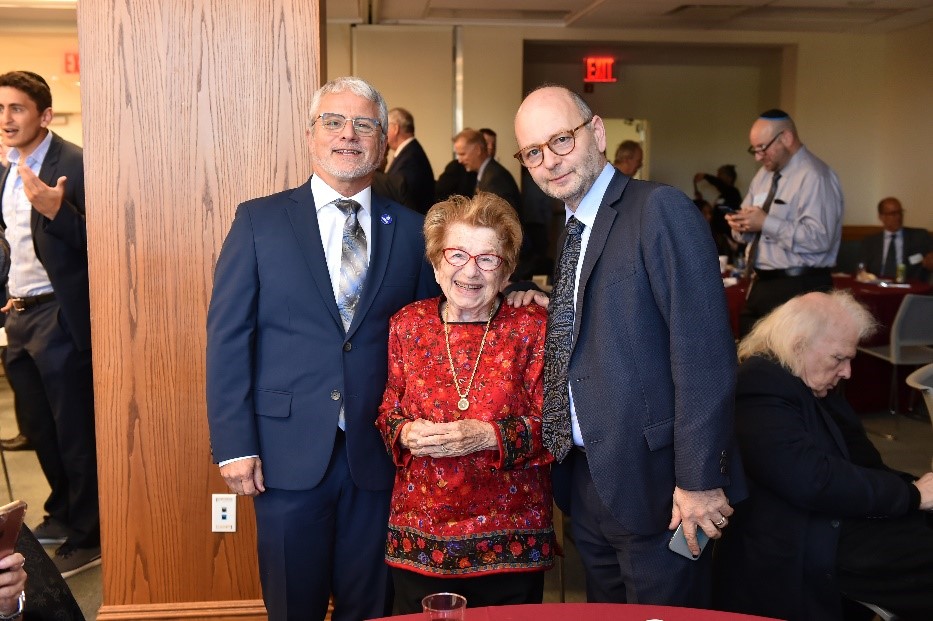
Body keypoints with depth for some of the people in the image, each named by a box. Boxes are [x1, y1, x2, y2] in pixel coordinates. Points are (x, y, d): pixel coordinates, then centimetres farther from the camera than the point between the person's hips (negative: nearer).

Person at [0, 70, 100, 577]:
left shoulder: (74, 165, -14)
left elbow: (93, 241, -21)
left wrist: (56, 210, -36)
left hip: (59, 318, -8)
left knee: (74, 434, 1)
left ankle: (86, 539, 14)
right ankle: (63, 514, 37)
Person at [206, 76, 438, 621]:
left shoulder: (412, 230, 4)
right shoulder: (260, 221, 0)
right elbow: (228, 335, -3)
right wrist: (233, 444, -8)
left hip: (380, 453, 1)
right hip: (289, 452, -1)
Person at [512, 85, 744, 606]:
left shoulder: (661, 210, -14)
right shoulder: (568, 229, 12)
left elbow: (704, 351, -20)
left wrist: (699, 478, -21)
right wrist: (545, 303, 0)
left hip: (652, 480, -8)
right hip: (585, 478, 8)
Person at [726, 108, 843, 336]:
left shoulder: (814, 177, -12)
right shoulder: (764, 174, 15)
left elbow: (819, 238, -24)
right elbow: (750, 229, 20)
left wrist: (765, 223, -23)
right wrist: (741, 225, -4)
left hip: (798, 290, -8)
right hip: (760, 284, 8)